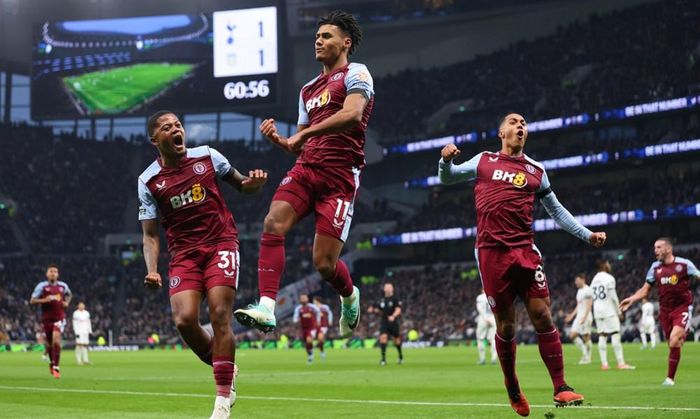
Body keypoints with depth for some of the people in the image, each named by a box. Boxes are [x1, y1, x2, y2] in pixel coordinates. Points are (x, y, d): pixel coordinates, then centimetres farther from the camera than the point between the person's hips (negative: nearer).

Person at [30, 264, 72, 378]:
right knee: (49, 343, 9)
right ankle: (52, 363, 37)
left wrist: (67, 303, 8)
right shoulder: (42, 286, -2)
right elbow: (32, 300, -5)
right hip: (47, 318, 0)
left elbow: (69, 294, 28)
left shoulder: (63, 286, 6)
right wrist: (44, 300, -20)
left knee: (56, 340, -20)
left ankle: (56, 367, -16)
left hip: (59, 317, 0)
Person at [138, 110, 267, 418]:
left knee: (219, 316, -14)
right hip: (183, 254, 1)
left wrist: (254, 182, -10)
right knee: (184, 320, -17)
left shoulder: (207, 156, 3)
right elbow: (150, 235, 5)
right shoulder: (148, 181, 3)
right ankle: (222, 368, 13)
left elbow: (241, 186, 14)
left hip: (221, 245, -1)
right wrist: (152, 270, -12)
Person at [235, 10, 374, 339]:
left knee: (325, 264, -9)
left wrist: (304, 133, -20)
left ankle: (350, 297, 25)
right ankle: (266, 308, -28)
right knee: (273, 225, -22)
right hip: (305, 169, 6)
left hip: (340, 176, -6)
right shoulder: (308, 89, 26)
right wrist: (278, 139, 6)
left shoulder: (355, 73, 2)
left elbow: (353, 114, -19)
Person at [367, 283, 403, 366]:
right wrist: (373, 310, -1)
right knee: (383, 337, -16)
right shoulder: (382, 300, 10)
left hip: (394, 323, -3)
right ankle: (383, 358, -14)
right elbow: (379, 311, 21)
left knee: (396, 340, 10)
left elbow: (398, 310, -18)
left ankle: (401, 356, 34)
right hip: (384, 323, 3)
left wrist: (393, 316, -37)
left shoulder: (395, 299, -6)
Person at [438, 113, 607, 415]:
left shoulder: (535, 171, 15)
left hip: (525, 251, 1)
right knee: (505, 324, 1)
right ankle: (513, 391, 19)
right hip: (491, 253, -1)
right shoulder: (484, 161, 14)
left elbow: (556, 210, 22)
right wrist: (446, 160, -2)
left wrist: (587, 235, 13)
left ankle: (560, 389, -5)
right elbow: (447, 178, 21)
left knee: (542, 315, -8)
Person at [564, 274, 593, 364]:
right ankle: (584, 353, 8)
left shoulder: (587, 290, -10)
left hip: (586, 317, -9)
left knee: (586, 337, -5)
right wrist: (572, 315, 17)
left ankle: (587, 358, 2)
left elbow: (589, 305, -16)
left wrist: (584, 317, -23)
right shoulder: (579, 291, 18)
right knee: (572, 335, 1)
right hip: (579, 316, 9)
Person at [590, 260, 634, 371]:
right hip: (609, 311, -7)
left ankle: (604, 363, 2)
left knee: (602, 336, 5)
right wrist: (619, 311, -3)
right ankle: (621, 363, -9)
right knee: (615, 335, -6)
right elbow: (613, 297, -11)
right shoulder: (609, 278, -8)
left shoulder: (594, 280, 14)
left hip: (597, 312, 7)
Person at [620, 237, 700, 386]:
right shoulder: (655, 267, 6)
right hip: (665, 310, 5)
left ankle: (670, 378, -14)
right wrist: (631, 299, -1)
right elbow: (645, 289, 13)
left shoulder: (684, 264, -7)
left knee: (674, 340, -20)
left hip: (682, 308, -5)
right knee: (673, 345, 3)